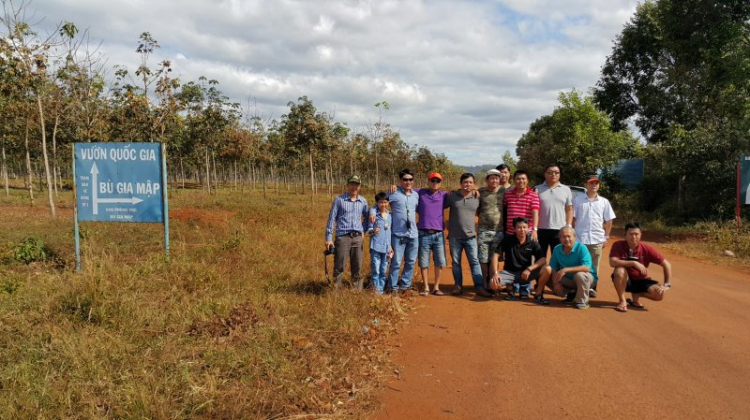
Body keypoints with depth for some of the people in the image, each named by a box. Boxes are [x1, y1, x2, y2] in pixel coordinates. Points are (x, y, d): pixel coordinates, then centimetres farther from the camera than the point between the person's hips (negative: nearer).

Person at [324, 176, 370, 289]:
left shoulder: (363, 201, 10)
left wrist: (363, 230, 8)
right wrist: (328, 238, -4)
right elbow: (331, 219, 0)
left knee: (357, 267, 8)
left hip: (358, 237, 4)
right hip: (342, 237, -3)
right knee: (339, 267, -5)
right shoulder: (339, 200, 0)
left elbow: (367, 218, 23)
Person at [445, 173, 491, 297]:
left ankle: (479, 287, 0)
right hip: (454, 236, 0)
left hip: (470, 236, 1)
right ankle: (458, 286, 17)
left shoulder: (477, 198, 3)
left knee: (474, 262, -2)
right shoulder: (452, 196, -2)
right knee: (455, 262, 7)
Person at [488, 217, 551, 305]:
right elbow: (496, 255, -7)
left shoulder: (533, 243, -3)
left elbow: (543, 259, -10)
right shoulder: (507, 240, -5)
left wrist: (529, 269, -24)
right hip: (509, 272, -1)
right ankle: (509, 288, 7)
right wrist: (495, 273, -19)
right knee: (493, 284, -30)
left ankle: (538, 295, -2)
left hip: (526, 273, 1)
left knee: (547, 269, -24)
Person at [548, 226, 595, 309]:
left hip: (585, 277, -5)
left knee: (580, 275, -36)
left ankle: (582, 301, -12)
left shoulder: (581, 248, -23)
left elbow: (587, 268, -33)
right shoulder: (557, 249, -7)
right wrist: (555, 283, -21)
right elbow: (553, 268, -5)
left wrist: (566, 270, -37)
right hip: (568, 279, 5)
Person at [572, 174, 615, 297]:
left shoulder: (604, 202, 6)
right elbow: (572, 219, 3)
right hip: (579, 238, -1)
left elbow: (608, 221, 9)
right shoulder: (578, 200, 2)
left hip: (597, 239, 1)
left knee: (594, 266, 8)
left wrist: (606, 237, 5)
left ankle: (592, 287, 17)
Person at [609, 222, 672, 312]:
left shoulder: (647, 249, -14)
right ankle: (622, 301, -16)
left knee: (659, 294, -24)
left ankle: (636, 295, 8)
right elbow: (612, 262, -33)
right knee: (620, 270, -35)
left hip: (641, 281, 2)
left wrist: (667, 285, -17)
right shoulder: (618, 245, -17)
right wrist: (634, 263, -38)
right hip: (625, 280, -2)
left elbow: (666, 265, -8)